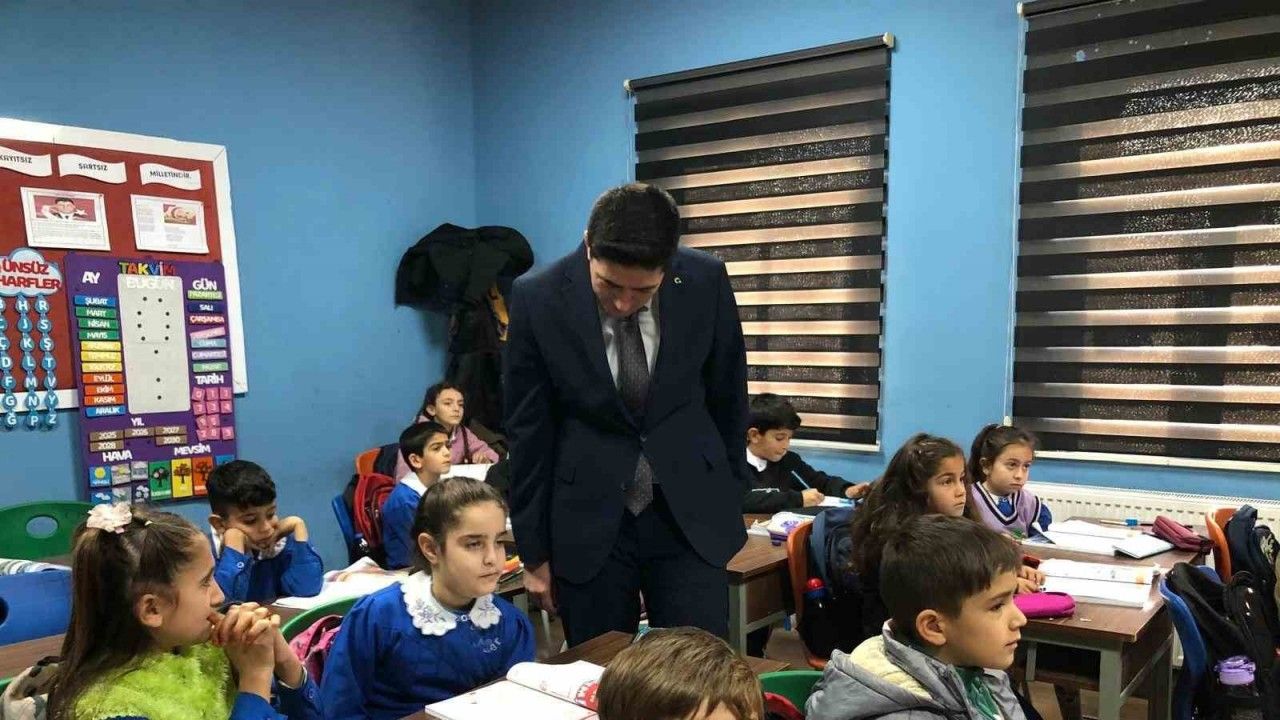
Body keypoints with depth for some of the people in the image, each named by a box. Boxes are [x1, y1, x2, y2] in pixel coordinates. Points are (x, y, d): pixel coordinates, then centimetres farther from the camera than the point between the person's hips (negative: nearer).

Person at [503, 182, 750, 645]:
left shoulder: (706, 282, -11)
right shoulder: (538, 298, -14)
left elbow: (727, 398, 3)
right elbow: (528, 431, -5)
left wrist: (731, 496, 11)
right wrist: (534, 550, 0)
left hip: (689, 509, 1)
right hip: (589, 517, -1)